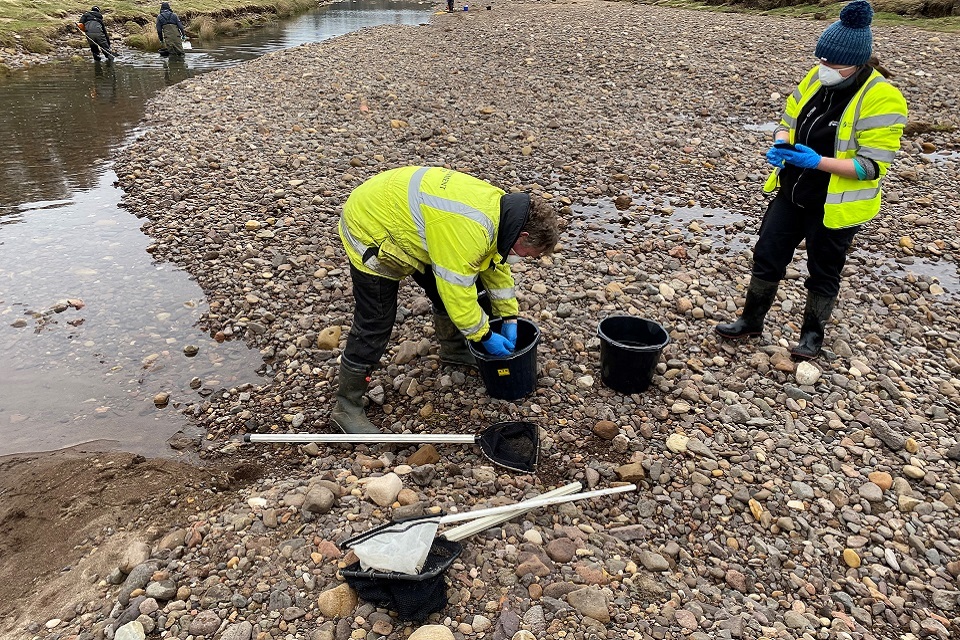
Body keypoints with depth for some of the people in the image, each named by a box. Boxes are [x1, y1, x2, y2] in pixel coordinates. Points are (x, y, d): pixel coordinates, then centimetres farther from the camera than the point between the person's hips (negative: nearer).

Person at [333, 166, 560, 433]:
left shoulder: (501, 205, -5)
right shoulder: (468, 231, -35)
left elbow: (496, 264, 9)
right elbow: (458, 293, -28)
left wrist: (510, 319, 10)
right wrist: (485, 337, -12)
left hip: (407, 219, 9)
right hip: (370, 229, -9)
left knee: (445, 287, 14)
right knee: (375, 324, -6)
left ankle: (454, 350, 40)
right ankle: (347, 407, 9)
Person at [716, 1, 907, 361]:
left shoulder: (882, 100, -20)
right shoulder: (816, 79, -2)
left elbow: (872, 165, -22)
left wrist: (818, 161, -33)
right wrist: (780, 146, -13)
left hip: (835, 207, -5)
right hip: (791, 194, 6)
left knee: (823, 273, 11)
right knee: (767, 256, 10)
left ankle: (813, 334, 31)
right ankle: (751, 320, 28)